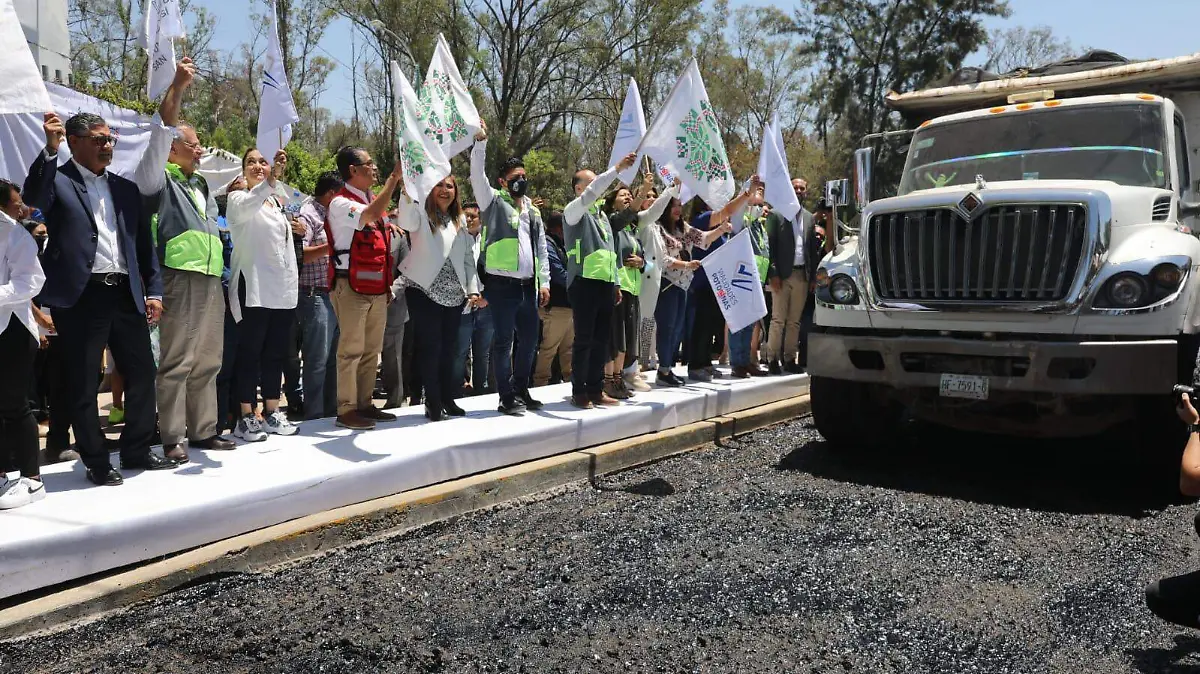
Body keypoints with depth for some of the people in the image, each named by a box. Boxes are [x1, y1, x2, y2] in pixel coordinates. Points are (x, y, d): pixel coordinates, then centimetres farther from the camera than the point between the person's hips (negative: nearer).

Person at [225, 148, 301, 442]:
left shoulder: (279, 203, 18)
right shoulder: (238, 199, -3)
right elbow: (247, 208, -28)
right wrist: (269, 181, -42)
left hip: (283, 288, 6)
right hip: (253, 287, -6)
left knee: (276, 353, 9)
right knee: (250, 352, -4)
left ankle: (272, 412, 16)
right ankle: (247, 416, 0)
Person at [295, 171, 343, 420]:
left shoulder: (328, 214, 19)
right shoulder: (307, 214, -8)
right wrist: (332, 246, -22)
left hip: (334, 295, 9)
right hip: (315, 296, -9)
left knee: (331, 358, 13)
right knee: (317, 360, -6)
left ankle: (331, 411, 21)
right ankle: (314, 417, 0)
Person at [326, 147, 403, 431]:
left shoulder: (374, 201, 17)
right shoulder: (341, 203, -8)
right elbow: (370, 215, -29)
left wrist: (388, 282, 18)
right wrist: (394, 177, -25)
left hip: (377, 287, 8)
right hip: (352, 287, -8)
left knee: (372, 350, 10)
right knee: (351, 350, -5)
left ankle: (364, 404, 18)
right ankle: (346, 409, 1)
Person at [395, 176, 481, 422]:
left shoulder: (460, 221, 16)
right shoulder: (422, 214, 0)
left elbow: (468, 257, 16)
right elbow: (405, 221, -25)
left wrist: (473, 289, 7)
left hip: (455, 294, 5)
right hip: (425, 292, -5)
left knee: (449, 348, 9)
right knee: (430, 347, -3)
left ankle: (447, 399, 19)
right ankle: (433, 403, 6)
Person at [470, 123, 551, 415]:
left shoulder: (533, 211, 19)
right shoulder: (493, 201, 4)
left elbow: (541, 249, 18)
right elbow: (477, 175, -11)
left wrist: (544, 282, 11)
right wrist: (481, 141, -19)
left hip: (528, 286, 6)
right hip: (502, 284, -6)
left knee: (529, 340, 10)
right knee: (504, 341, -2)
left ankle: (522, 391, 23)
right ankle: (507, 397, 3)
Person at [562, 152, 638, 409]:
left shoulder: (602, 214, 21)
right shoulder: (574, 211, -3)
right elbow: (591, 193, -23)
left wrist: (616, 283, 20)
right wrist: (618, 168, -26)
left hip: (605, 284, 8)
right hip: (584, 283, -8)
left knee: (601, 339, 8)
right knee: (584, 339, -5)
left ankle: (596, 390, 15)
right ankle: (579, 392, 2)